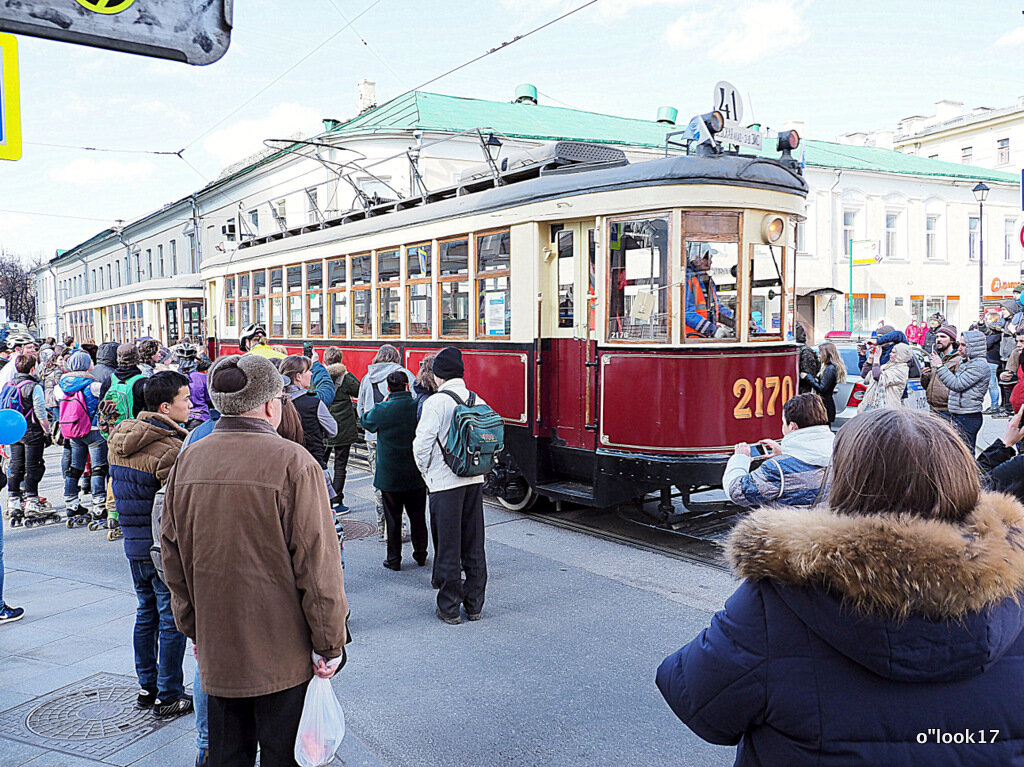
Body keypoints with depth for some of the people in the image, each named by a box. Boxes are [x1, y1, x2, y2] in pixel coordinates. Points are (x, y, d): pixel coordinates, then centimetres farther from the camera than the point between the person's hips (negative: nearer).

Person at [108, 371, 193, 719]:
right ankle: (168, 696, 14)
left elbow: (116, 490, 15)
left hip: (134, 544, 8)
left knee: (147, 613, 20)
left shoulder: (120, 438, 5)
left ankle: (147, 687, 31)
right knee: (172, 621, 4)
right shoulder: (171, 450, -23)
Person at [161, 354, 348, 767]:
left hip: (216, 651, 5)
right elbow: (317, 562, -17)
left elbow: (172, 555, 9)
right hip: (283, 654, -5)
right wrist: (330, 644, -7)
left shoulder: (186, 461, 1)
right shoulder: (292, 462, -17)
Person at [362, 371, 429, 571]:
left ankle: (394, 559, 15)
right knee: (418, 516, 16)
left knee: (393, 519, 8)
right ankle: (420, 554, 27)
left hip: (390, 476, -2)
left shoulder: (382, 410, -15)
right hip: (417, 475, 2)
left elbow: (365, 420, 5)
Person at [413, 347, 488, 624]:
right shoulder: (478, 401, 5)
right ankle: (474, 605, 23)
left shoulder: (436, 402, -12)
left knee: (449, 547, 4)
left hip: (445, 482, -5)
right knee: (474, 546, 13)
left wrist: (427, 473, 3)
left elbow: (422, 445, -14)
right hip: (475, 480, 5)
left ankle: (449, 608, 13)